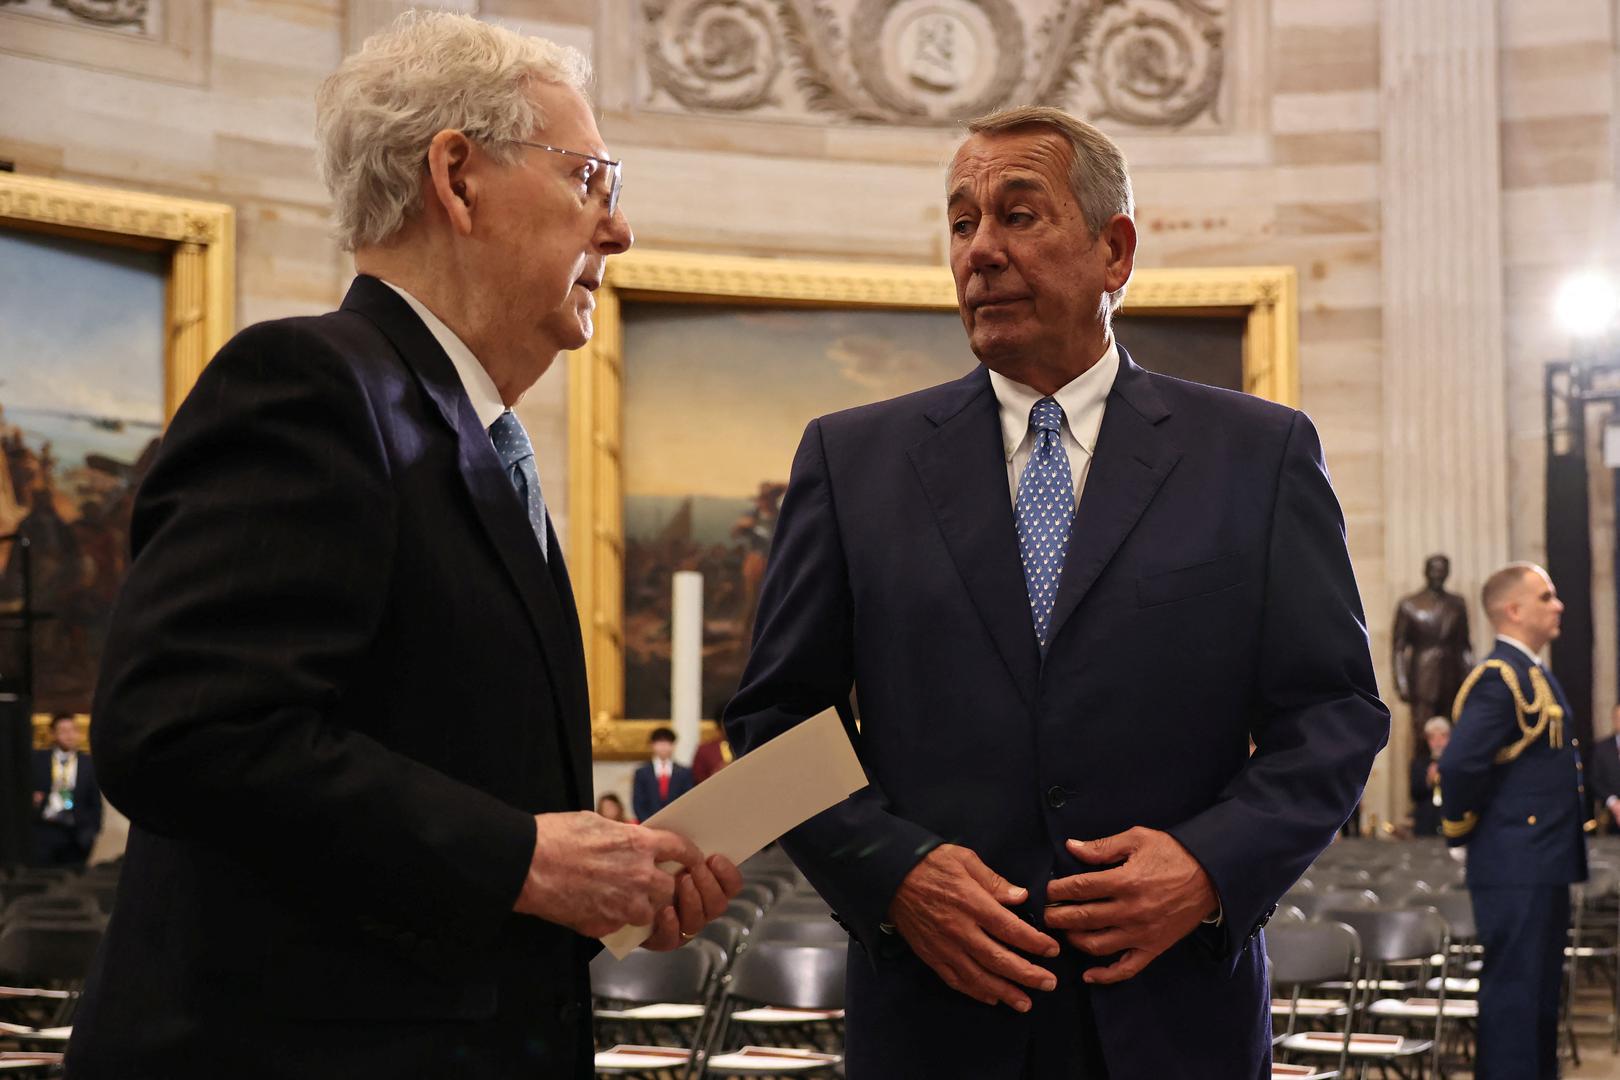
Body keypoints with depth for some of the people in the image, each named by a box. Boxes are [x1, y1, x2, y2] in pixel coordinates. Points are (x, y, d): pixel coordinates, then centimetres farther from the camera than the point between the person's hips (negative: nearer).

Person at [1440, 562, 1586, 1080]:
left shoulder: (1531, 674, 16)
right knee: (1515, 994, -6)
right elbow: (1459, 765, -27)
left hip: (1541, 866, 10)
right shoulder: (1500, 678, -17)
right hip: (1516, 867, -10)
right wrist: (1461, 827, -12)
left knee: (1539, 995, 15)